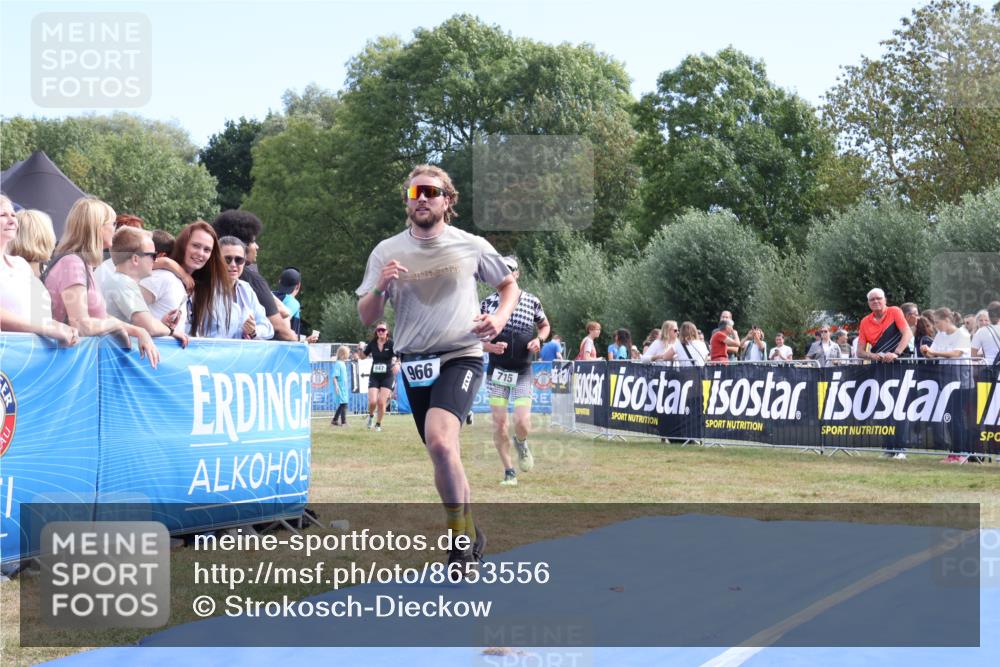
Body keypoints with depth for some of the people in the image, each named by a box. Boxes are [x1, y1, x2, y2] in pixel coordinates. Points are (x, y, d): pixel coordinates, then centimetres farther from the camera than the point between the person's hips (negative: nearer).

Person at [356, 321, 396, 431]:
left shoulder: (391, 344, -8)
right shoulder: (372, 343, 2)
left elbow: (397, 356, -18)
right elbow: (362, 357, 13)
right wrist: (360, 349, -6)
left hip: (387, 377, -2)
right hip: (374, 376, 2)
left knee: (381, 402, -6)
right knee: (372, 401, -10)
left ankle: (378, 424, 15)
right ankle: (371, 416, 23)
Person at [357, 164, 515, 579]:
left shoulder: (471, 246, -1)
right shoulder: (387, 252, 2)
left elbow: (509, 285, 14)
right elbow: (366, 318, 3)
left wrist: (500, 318, -6)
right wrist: (379, 287, -18)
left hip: (461, 357, -4)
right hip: (415, 363, 4)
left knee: (440, 440, -27)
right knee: (443, 454, 12)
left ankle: (463, 539, -13)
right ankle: (470, 535, 33)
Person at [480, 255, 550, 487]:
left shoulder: (532, 301, 0)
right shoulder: (488, 302, -2)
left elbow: (545, 325, 17)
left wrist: (539, 339, -4)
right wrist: (491, 347, -18)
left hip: (523, 372, 0)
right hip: (497, 371, 0)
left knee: (522, 422, -13)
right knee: (499, 423, -2)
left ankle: (521, 443, 24)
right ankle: (509, 472, 11)